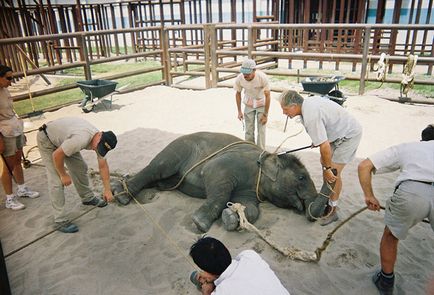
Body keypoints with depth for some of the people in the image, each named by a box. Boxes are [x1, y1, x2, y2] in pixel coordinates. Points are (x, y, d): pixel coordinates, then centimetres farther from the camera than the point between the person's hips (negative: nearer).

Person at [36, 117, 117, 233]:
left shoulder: (100, 140, -14)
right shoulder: (81, 139, -41)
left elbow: (103, 165, -4)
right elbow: (56, 155, -30)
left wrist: (107, 189, -2)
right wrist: (64, 175, -15)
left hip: (63, 138, 8)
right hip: (47, 140, -8)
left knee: (80, 167, 12)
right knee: (56, 181, -11)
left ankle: (87, 198, 33)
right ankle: (60, 220, -3)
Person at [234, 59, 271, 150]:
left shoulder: (263, 77, -32)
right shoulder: (239, 79, -24)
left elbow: (267, 96, -20)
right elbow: (238, 93, -4)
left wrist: (265, 114, -18)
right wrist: (239, 111, -2)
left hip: (261, 104, -2)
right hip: (248, 105, 2)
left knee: (261, 130, -4)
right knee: (248, 130, 5)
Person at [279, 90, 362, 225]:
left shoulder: (311, 117, -33)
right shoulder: (308, 101, -3)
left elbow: (325, 146, -33)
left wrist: (328, 169, -22)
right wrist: (317, 140, 19)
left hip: (349, 135, -10)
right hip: (338, 132, 11)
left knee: (333, 173, -10)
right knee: (324, 161, 16)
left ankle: (332, 210, 4)